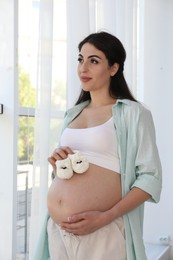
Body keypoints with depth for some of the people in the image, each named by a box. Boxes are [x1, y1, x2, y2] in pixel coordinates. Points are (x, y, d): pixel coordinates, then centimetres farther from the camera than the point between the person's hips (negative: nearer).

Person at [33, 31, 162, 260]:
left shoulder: (133, 113, -5)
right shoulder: (72, 113, 12)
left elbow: (150, 177, -10)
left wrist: (105, 217, -19)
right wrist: (56, 164, -1)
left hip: (101, 233, -5)